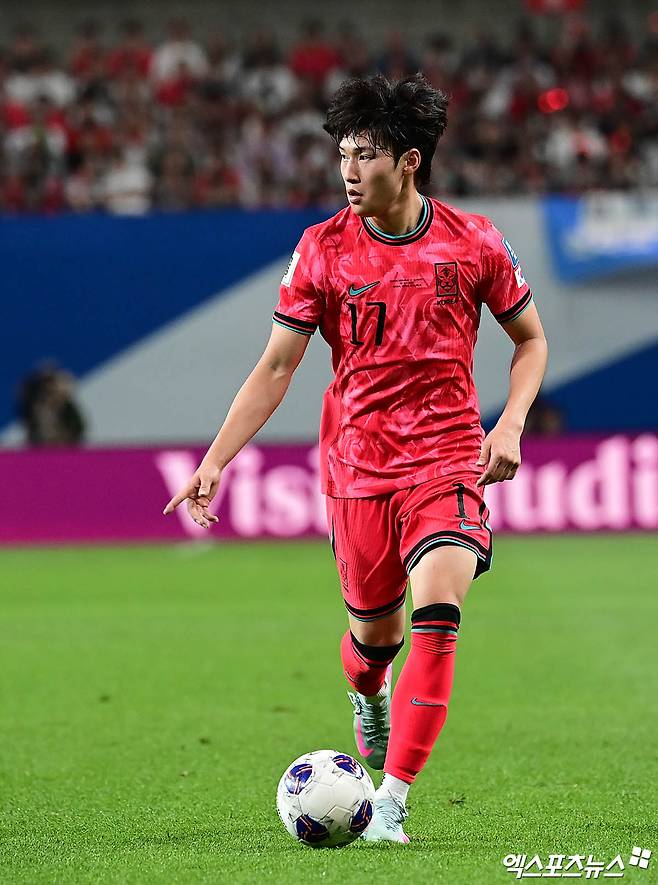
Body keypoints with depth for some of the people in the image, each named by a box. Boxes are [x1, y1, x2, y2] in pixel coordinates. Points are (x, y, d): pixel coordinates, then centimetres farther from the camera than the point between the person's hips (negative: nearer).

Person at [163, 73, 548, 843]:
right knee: (374, 633, 9)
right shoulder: (323, 249, -2)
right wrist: (215, 461, -7)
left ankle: (392, 800, -18)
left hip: (450, 461, -1)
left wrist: (510, 424, -5)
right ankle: (368, 697, 48)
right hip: (357, 468, 1)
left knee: (436, 613, -21)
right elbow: (276, 366, 1)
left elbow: (530, 338, 11)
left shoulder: (473, 242, -3)